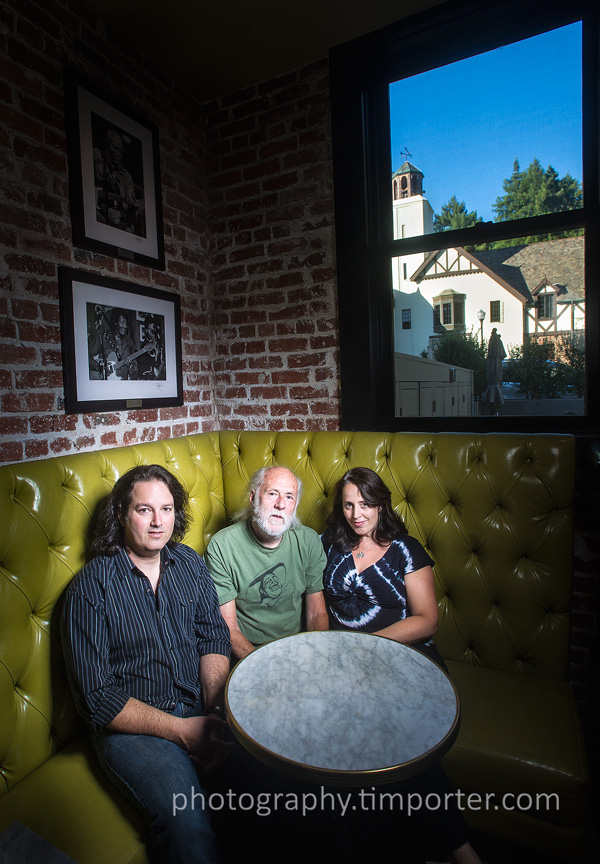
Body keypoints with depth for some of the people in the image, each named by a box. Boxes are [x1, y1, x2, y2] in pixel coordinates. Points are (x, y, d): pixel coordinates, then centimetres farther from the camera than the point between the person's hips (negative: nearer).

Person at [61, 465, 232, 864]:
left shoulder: (190, 563, 3)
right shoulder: (91, 587, -12)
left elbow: (214, 639, 3)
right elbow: (97, 696, -12)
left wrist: (216, 711, -14)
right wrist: (182, 730, -17)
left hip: (201, 707, 5)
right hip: (132, 724, -4)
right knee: (188, 822, -28)